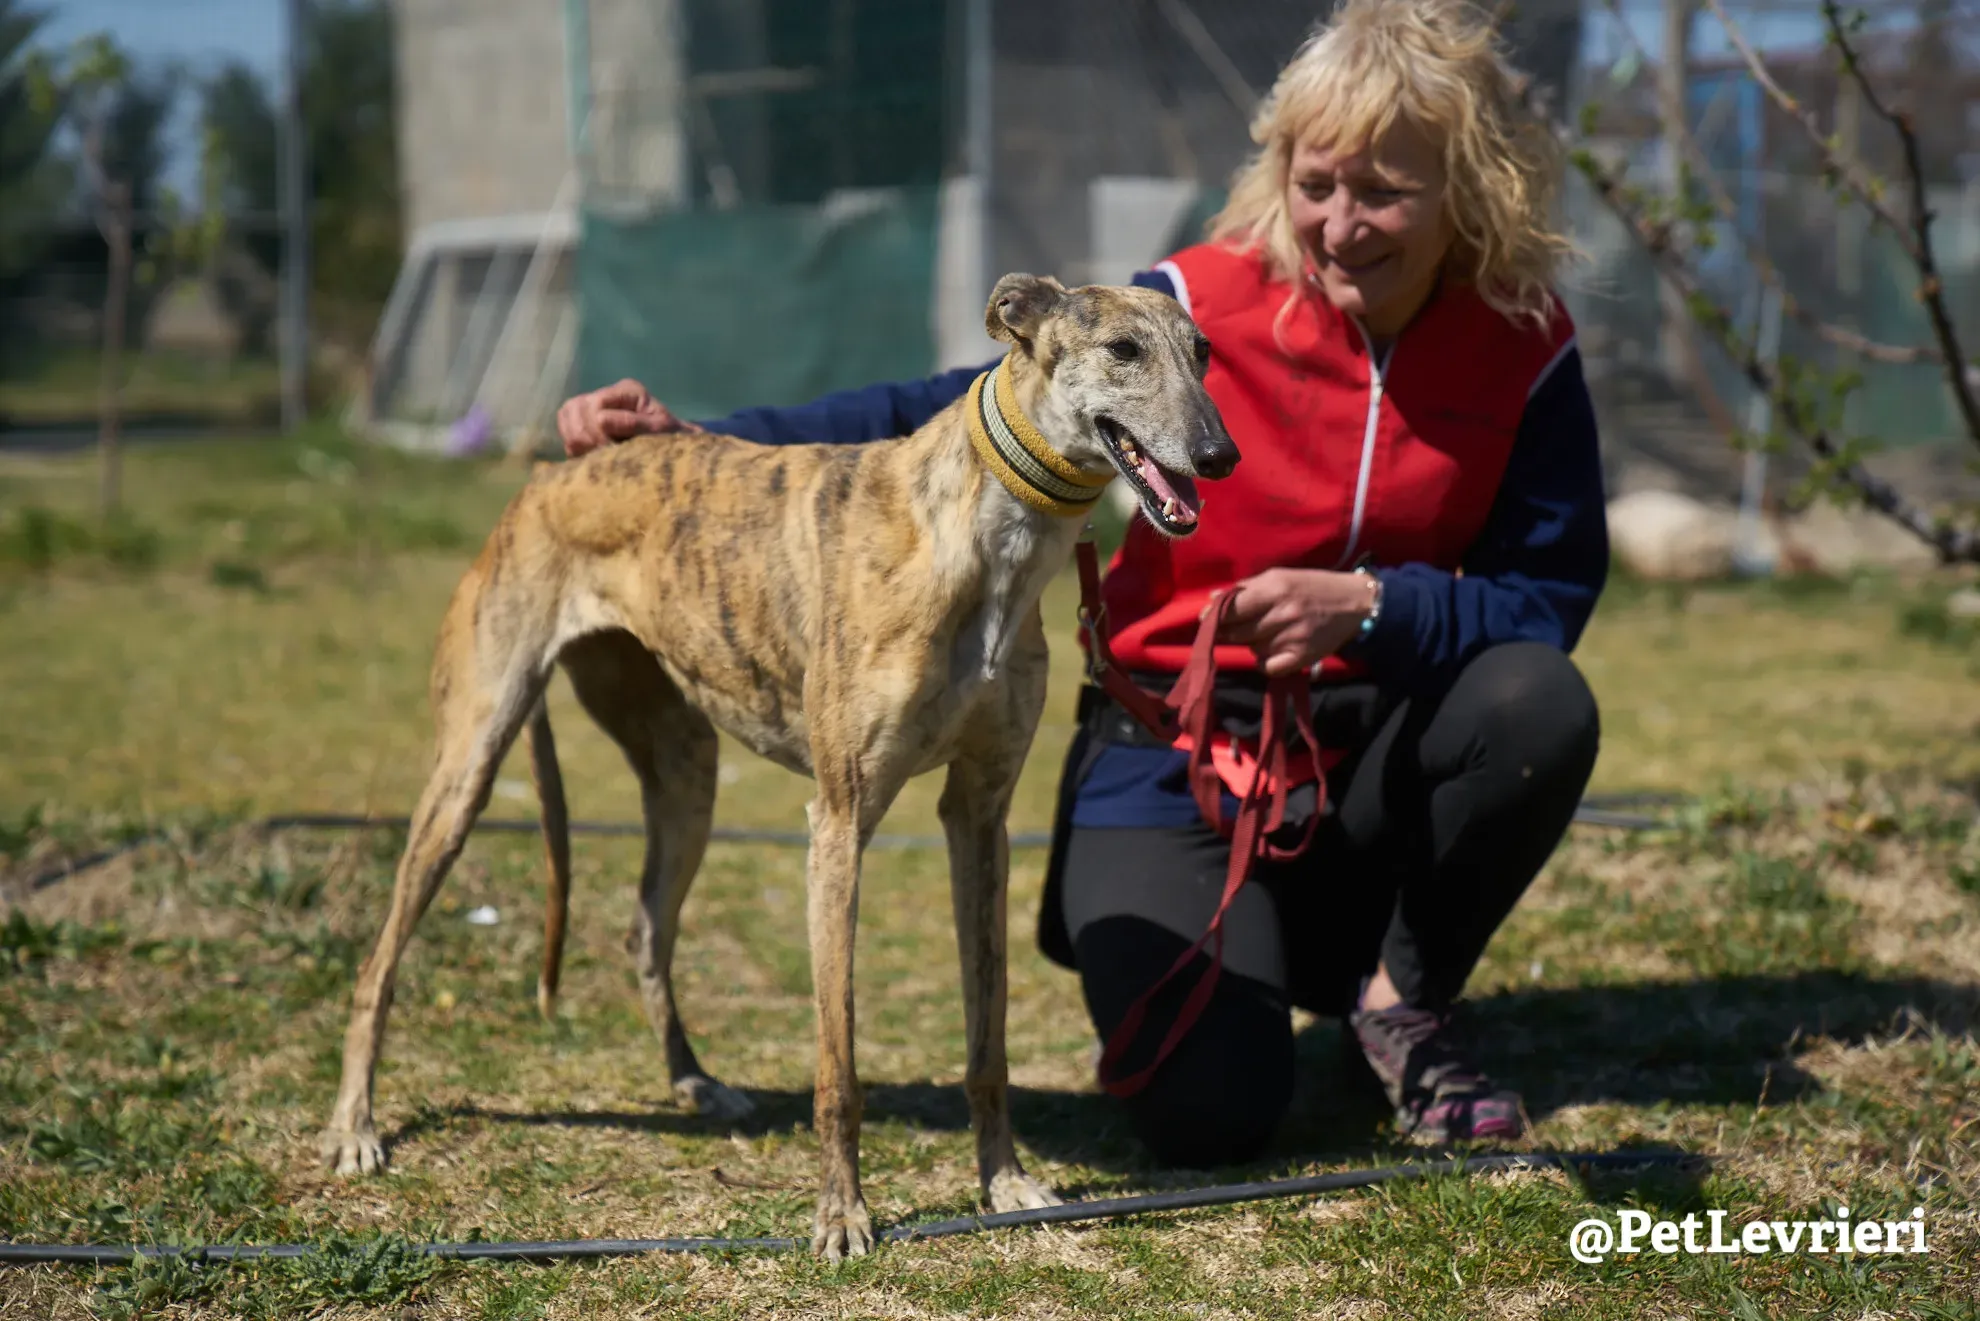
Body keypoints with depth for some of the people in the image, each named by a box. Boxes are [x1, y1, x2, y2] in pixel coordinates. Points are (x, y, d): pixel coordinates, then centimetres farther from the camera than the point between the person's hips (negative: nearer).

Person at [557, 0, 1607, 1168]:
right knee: (1207, 1120, -21)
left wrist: (1369, 607, -28)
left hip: (1378, 756, 2)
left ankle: (1405, 996, -2)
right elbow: (948, 419, -12)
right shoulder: (1196, 306, -13)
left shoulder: (1524, 346, -7)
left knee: (1541, 705, -31)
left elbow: (1551, 595, -10)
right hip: (1176, 755, -2)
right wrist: (699, 445, -20)